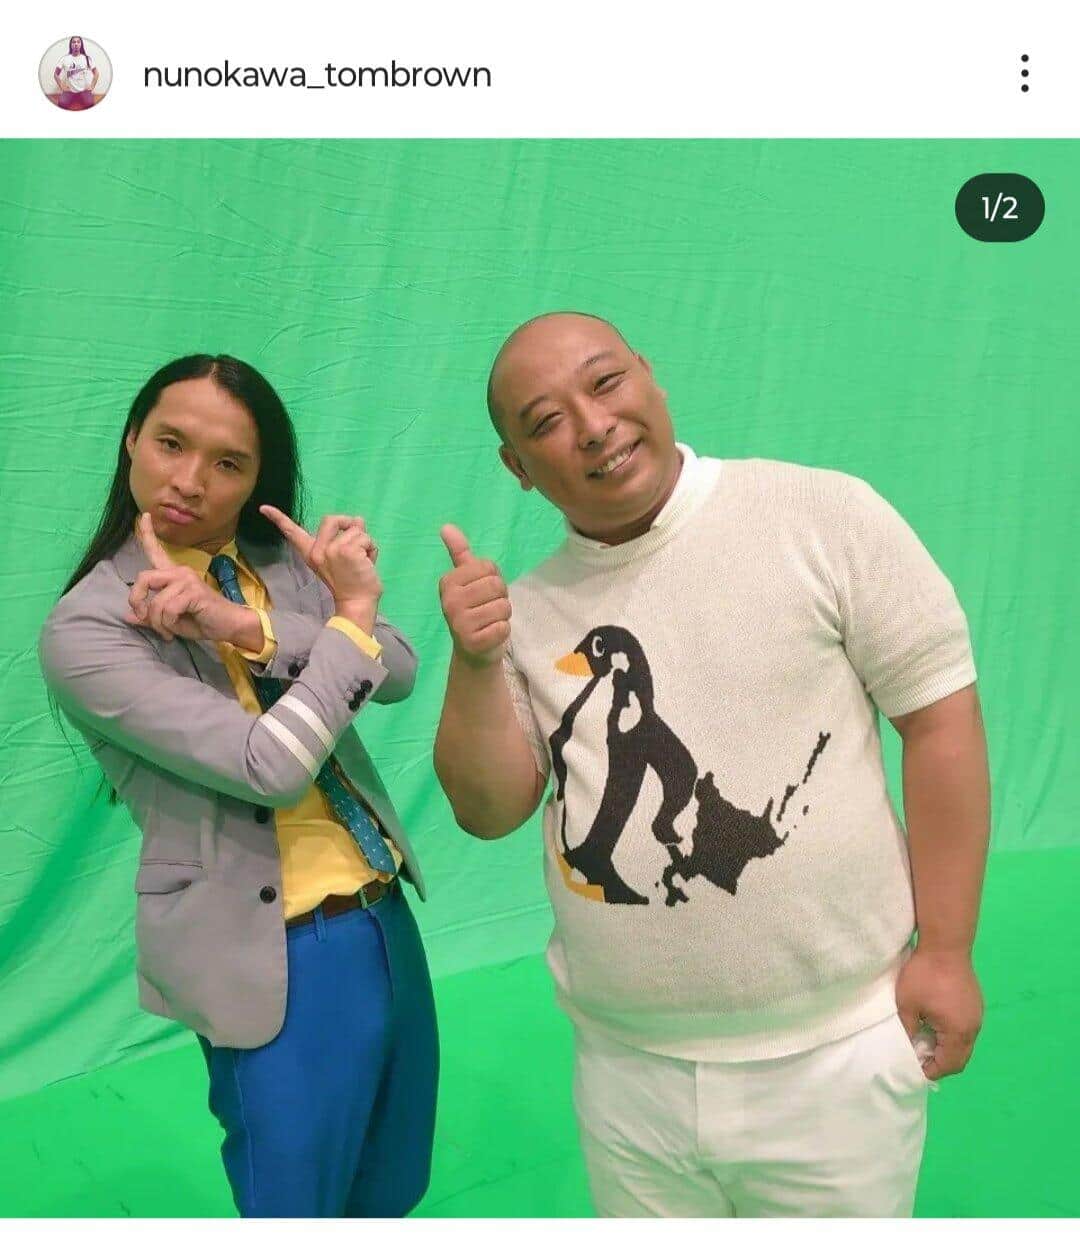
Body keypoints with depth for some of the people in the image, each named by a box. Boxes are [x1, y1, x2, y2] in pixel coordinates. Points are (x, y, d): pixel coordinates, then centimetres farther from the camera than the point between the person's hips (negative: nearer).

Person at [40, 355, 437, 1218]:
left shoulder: (282, 561, 3)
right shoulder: (86, 628, -15)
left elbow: (398, 673, -12)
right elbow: (271, 766, -23)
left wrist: (244, 627, -23)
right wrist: (351, 614, -15)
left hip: (387, 920, 6)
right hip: (279, 961, -6)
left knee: (391, 1195, 25)